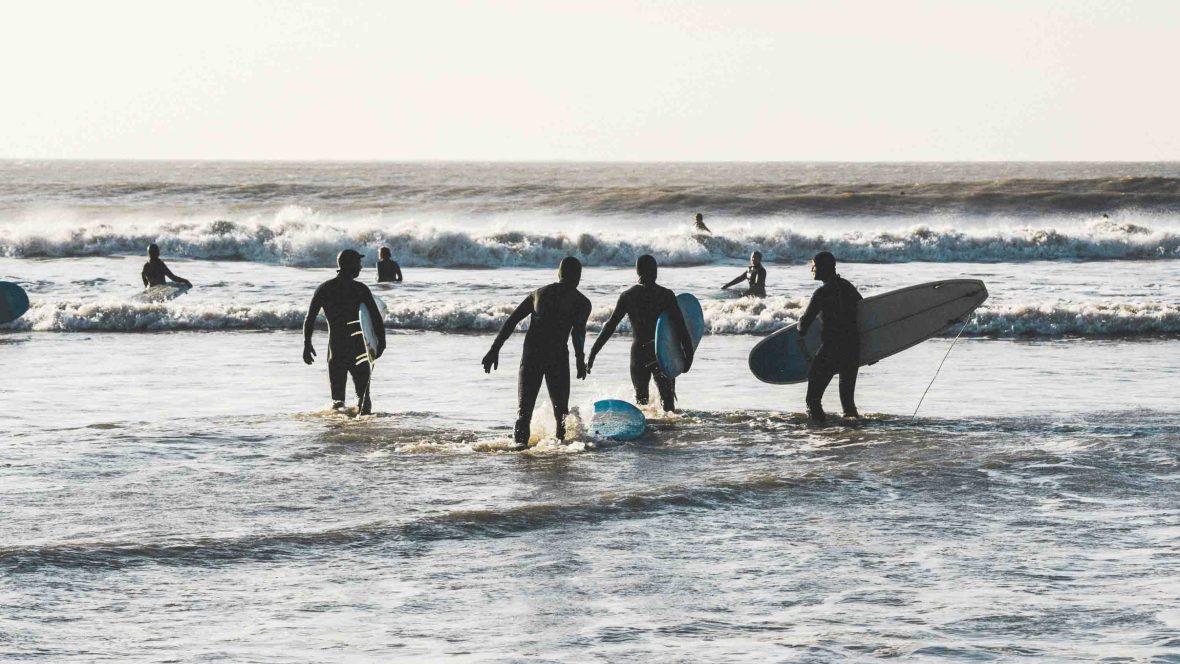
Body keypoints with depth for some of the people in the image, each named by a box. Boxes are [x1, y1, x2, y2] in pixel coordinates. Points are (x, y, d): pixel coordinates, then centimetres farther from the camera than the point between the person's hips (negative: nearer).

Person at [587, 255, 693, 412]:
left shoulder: (628, 296, -1)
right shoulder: (666, 295, -5)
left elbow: (610, 326, -2)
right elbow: (680, 326, -9)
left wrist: (593, 353, 1)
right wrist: (688, 353, -3)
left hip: (639, 352, 1)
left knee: (641, 397, 16)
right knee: (667, 396, 9)